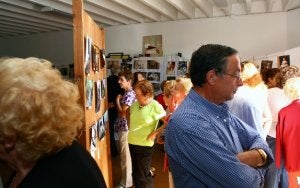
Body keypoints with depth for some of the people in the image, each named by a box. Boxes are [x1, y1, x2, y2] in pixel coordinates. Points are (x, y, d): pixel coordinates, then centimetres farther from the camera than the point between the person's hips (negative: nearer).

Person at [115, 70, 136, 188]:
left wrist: (117, 100, -12)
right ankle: (129, 177, 34)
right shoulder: (127, 93, 12)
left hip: (125, 128, -10)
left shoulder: (129, 94, -20)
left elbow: (122, 113, -23)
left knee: (125, 155, 0)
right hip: (123, 127, 10)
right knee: (127, 154, 19)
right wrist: (117, 103, 7)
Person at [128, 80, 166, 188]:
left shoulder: (156, 107, -19)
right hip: (132, 142, 6)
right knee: (135, 173, 22)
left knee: (143, 176, 8)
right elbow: (129, 116, 19)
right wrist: (131, 128, 8)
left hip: (144, 145, -6)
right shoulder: (135, 104, -1)